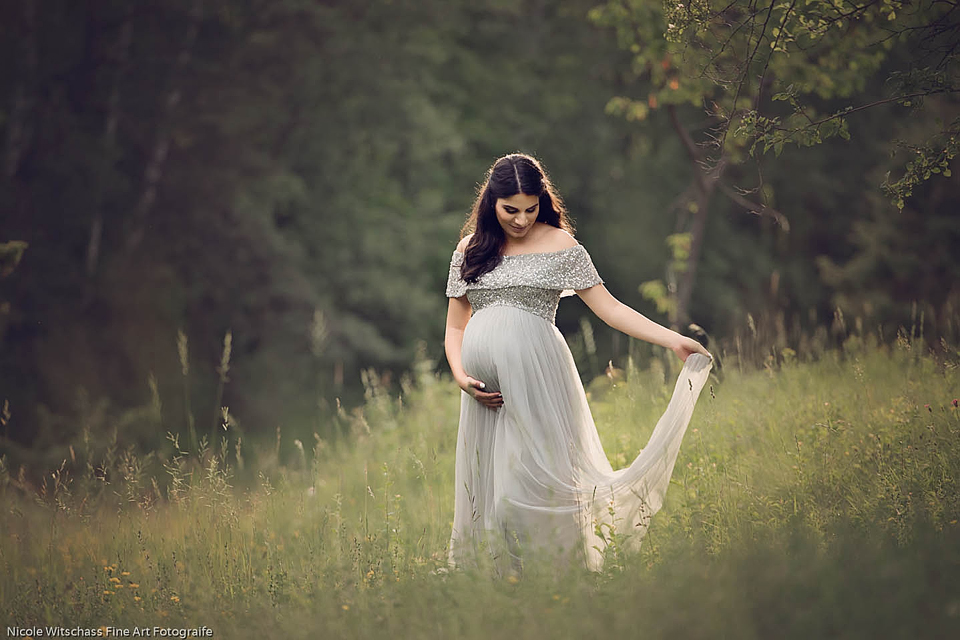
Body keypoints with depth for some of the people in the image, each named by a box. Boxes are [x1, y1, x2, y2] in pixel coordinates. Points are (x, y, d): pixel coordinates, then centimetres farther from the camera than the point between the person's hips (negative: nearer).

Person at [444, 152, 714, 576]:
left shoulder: (558, 245, 7)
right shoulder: (470, 250, 14)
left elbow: (609, 308, 5)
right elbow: (454, 327, 17)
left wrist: (674, 341, -2)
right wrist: (460, 375, -1)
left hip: (535, 372, -3)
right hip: (484, 382, 3)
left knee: (538, 475, -11)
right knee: (486, 485, 0)